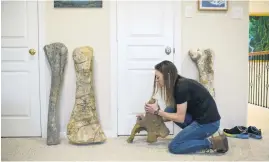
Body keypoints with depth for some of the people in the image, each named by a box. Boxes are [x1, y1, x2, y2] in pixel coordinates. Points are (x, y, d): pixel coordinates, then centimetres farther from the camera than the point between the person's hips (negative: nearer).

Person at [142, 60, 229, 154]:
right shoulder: (178, 84, 8)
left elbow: (180, 118, -17)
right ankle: (198, 134, 8)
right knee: (169, 111, 3)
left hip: (208, 122, -9)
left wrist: (157, 111, -9)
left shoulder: (181, 87, -20)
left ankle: (212, 143, -7)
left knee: (173, 147, -8)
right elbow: (174, 113, 16)